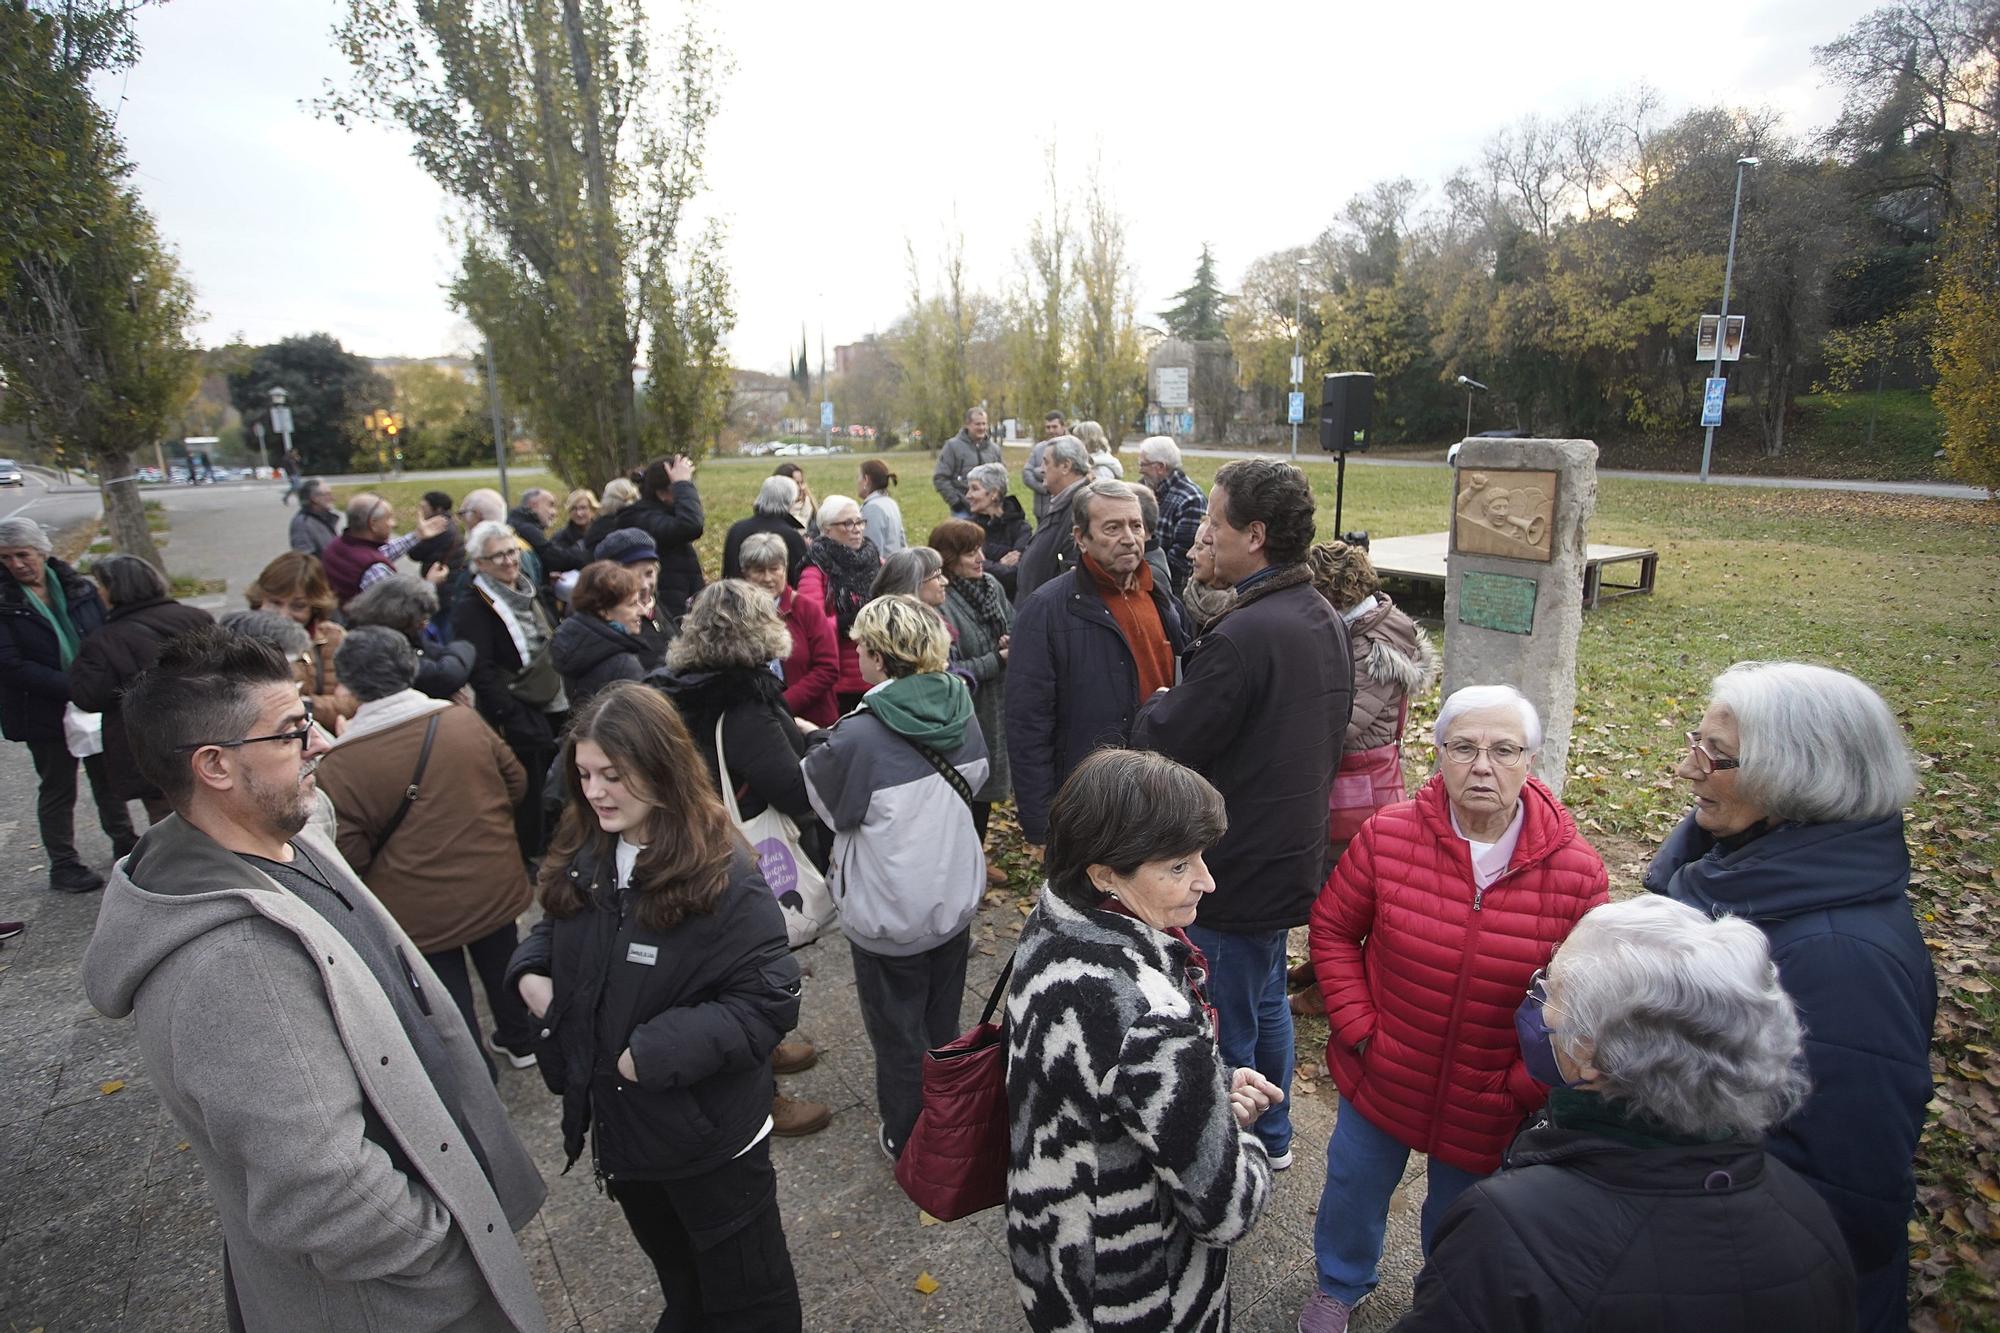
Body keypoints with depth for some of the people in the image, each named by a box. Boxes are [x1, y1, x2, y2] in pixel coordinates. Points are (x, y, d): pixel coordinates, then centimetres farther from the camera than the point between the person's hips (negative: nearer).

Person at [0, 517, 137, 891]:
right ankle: (63, 866, 21)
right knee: (57, 788, 9)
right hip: (45, 715, -3)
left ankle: (125, 843, 34)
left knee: (109, 776, 16)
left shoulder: (79, 588, 0)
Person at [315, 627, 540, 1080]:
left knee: (449, 1001, 14)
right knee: (500, 962, 27)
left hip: (421, 910, -4)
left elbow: (349, 857, -15)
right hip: (494, 884, 4)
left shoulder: (339, 765, -19)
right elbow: (516, 781, 2)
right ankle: (519, 1041, 48)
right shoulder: (464, 719, -10)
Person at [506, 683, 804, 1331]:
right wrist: (529, 972, -7)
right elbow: (552, 931, 14)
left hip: (709, 1134, -6)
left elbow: (768, 1002, -25)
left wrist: (655, 1051, -27)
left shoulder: (722, 876, -26)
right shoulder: (583, 859, -5)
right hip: (620, 1128, 6)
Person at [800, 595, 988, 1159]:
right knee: (943, 1026, 25)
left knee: (899, 1037, 17)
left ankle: (909, 1142, 36)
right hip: (955, 901, 6)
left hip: (889, 917, -5)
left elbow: (826, 805, -9)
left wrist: (818, 742, 5)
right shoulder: (960, 712, -10)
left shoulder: (859, 737, -27)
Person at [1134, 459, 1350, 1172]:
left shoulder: (1240, 638, -28)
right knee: (1267, 1000, 27)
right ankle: (1272, 1137, 46)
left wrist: (1158, 703, -2)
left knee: (1226, 1031, 10)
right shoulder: (1325, 621, 3)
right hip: (1293, 856, 10)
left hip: (1237, 870, -10)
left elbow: (1160, 746, -24)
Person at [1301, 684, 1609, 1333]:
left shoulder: (1575, 869, -17)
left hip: (1488, 1108, -1)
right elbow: (1332, 927, -4)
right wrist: (1358, 1029, -9)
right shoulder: (1387, 835, -16)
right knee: (1354, 1190, 23)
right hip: (1381, 1080, 1)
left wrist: (1525, 1085, -10)